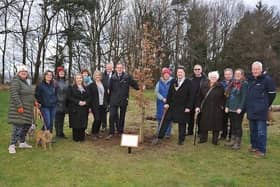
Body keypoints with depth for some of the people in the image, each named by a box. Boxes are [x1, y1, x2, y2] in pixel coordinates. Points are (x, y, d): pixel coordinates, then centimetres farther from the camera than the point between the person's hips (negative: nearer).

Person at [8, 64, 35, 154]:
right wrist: (19, 106, -25)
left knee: (26, 126, 13)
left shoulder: (25, 82, 18)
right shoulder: (16, 81, -11)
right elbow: (14, 95, -21)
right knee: (18, 127, -10)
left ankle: (22, 142, 25)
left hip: (27, 110, 10)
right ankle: (12, 146, -1)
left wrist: (34, 102, 19)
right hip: (19, 109, -9)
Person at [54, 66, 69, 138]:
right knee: (57, 119, 1)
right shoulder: (55, 82, -8)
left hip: (64, 103, 5)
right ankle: (58, 133, 10)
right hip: (58, 103, -5)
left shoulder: (66, 82, 11)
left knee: (62, 119, 12)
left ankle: (61, 133, 21)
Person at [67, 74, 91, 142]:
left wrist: (85, 102, -8)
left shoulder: (85, 88, 17)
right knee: (76, 124, -4)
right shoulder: (71, 87, 3)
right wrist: (78, 102, -15)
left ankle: (82, 137, 14)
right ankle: (76, 138, 8)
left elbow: (89, 97, 12)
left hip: (84, 109, 4)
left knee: (83, 124, 2)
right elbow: (69, 97, -6)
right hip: (75, 109, -4)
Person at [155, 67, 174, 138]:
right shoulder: (159, 82, 4)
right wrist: (163, 99, -11)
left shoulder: (172, 82, -4)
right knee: (160, 118, 6)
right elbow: (156, 92, 0)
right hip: (161, 103, 2)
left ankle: (168, 133, 12)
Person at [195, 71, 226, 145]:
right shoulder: (204, 86, 4)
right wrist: (197, 106, -1)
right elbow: (200, 97, 4)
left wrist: (222, 106, -6)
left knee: (216, 125, 4)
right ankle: (203, 138, 22)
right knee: (204, 124, 7)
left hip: (216, 109, -1)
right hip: (205, 109, 2)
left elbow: (223, 98, 3)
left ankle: (215, 140, 17)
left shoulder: (220, 87, 0)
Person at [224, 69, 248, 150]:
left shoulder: (244, 84, -7)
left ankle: (238, 143, 9)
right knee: (232, 125, 13)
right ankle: (232, 141, 23)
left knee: (238, 126, 0)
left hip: (238, 109, -7)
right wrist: (227, 106, 8)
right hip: (231, 108, 7)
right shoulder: (232, 83, 13)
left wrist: (240, 108, -20)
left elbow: (244, 97, -14)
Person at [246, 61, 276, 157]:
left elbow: (272, 94, -4)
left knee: (261, 131, -1)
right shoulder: (250, 79, 11)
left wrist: (265, 105, 3)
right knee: (253, 130, 15)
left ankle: (261, 150, 8)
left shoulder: (267, 79, -9)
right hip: (251, 110, 6)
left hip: (261, 111, -6)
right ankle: (254, 146, 28)